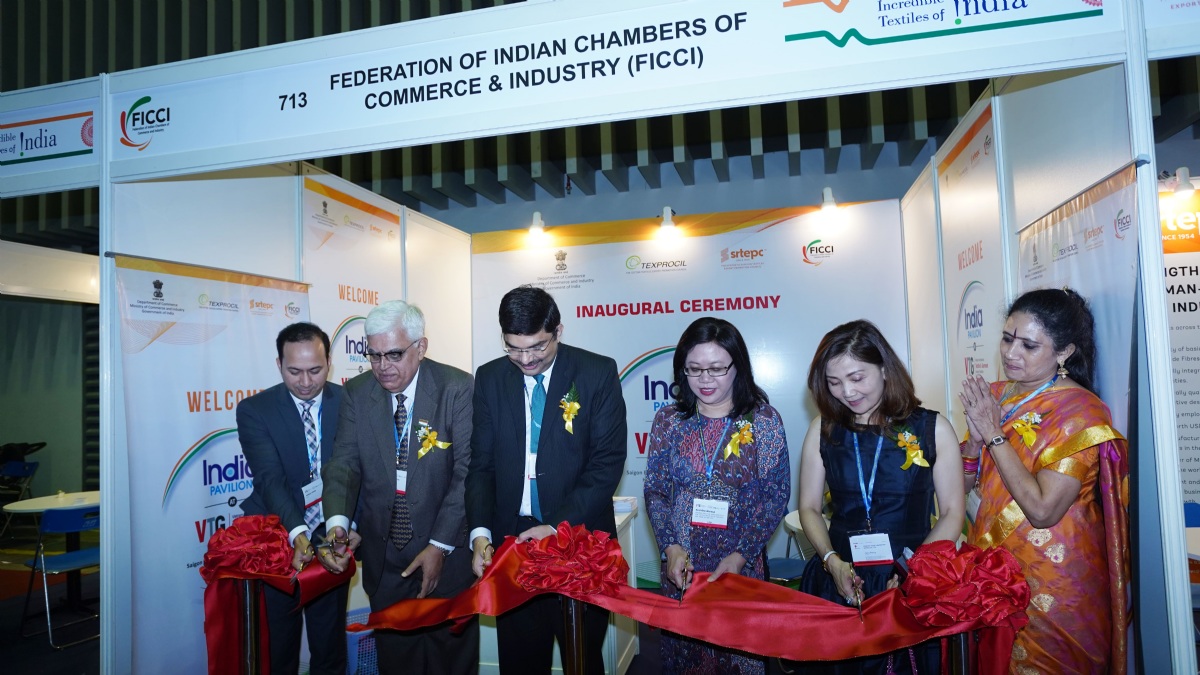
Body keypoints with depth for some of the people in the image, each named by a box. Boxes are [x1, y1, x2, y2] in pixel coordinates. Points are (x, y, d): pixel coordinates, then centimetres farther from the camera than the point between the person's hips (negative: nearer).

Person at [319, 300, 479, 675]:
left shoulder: (458, 389, -14)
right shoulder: (356, 393, -2)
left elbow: (468, 472, -16)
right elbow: (345, 463, -6)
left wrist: (440, 546, -19)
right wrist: (337, 522, -25)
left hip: (447, 554, -3)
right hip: (383, 558, 3)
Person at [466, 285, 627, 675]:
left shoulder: (598, 373, -7)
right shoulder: (489, 378, 3)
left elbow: (608, 463, -11)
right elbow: (481, 464, 4)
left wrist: (557, 526, -18)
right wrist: (481, 534, -9)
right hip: (512, 540, 3)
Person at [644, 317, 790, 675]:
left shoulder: (763, 419, -5)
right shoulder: (668, 420, -1)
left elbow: (775, 495, -6)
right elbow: (655, 491, 1)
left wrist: (741, 555, -14)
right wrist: (671, 548, -12)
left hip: (743, 565, -2)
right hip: (682, 567, 2)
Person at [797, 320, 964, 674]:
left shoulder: (932, 428, -5)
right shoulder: (824, 429, -1)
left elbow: (952, 512, -2)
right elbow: (809, 508, 3)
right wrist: (832, 561, -11)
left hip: (911, 585, -1)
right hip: (840, 580, 2)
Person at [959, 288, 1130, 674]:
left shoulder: (1078, 411, -17)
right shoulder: (994, 396, 1)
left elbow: (1042, 510, -24)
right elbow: (964, 483, 4)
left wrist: (994, 433, -21)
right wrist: (976, 435, -14)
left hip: (1052, 582, -5)